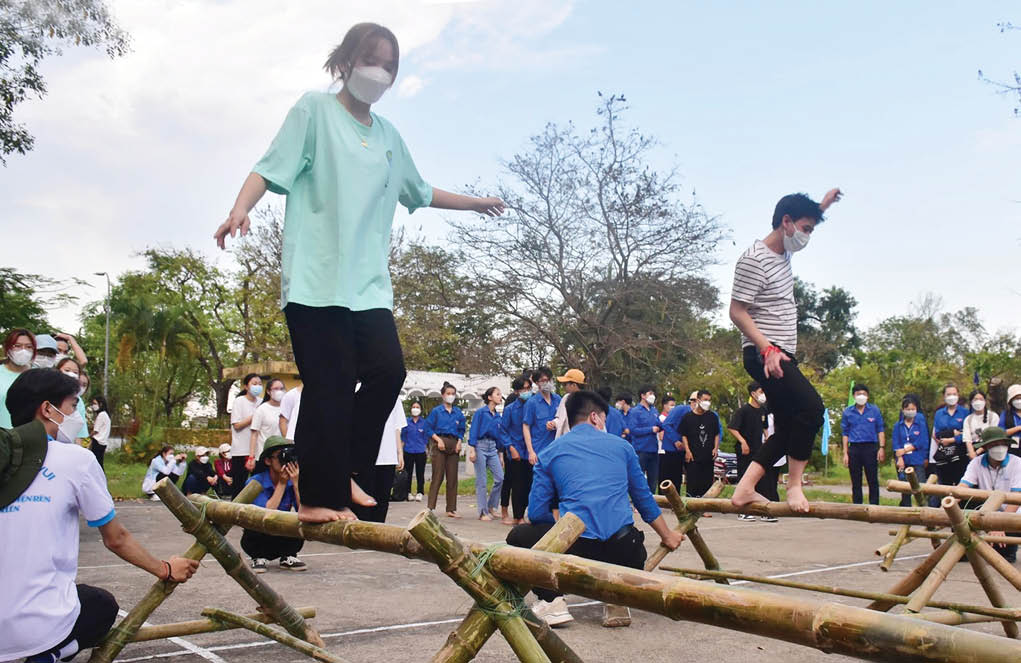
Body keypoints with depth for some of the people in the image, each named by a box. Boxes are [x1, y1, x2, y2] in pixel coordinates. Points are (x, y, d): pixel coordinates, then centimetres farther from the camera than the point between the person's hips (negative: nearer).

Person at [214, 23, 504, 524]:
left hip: (367, 281, 6)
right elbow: (272, 167, -5)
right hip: (316, 276, -5)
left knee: (387, 371, -6)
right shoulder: (315, 110, 5)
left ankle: (342, 474, 13)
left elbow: (418, 192, 35)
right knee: (331, 385, -9)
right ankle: (320, 498, 2)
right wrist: (240, 209, -22)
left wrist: (474, 203, 42)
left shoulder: (388, 136, 21)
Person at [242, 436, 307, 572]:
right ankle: (258, 558, -4)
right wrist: (282, 484, -25)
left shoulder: (292, 481, -9)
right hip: (257, 540, -3)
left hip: (284, 540, 3)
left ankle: (288, 558, -1)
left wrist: (296, 483, -24)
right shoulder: (255, 482, -18)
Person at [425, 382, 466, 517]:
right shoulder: (436, 411, 0)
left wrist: (459, 441, 1)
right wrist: (438, 439, -12)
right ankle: (430, 508, -4)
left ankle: (451, 509, 11)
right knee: (437, 476, -7)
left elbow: (462, 430, 18)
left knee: (452, 478, 5)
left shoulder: (458, 412, 11)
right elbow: (428, 429, -1)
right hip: (440, 444, -4)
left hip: (453, 445, 4)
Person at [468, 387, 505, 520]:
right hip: (481, 445, -6)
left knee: (500, 478, -4)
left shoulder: (498, 416, 14)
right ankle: (483, 512, 4)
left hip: (492, 448, 6)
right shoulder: (480, 412, -3)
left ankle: (491, 506, 12)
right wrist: (472, 450, -14)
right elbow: (473, 431, -6)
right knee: (481, 481, -2)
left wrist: (500, 453, 17)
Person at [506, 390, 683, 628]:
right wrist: (667, 535, 39)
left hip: (574, 547, -2)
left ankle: (552, 601, 4)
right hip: (623, 551, 2)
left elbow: (536, 513, 7)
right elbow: (644, 499, 24)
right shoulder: (621, 446, 16)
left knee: (519, 536, 22)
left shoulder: (549, 453, 11)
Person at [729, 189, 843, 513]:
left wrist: (823, 205, 38)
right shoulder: (754, 260, -14)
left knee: (789, 429, 7)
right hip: (764, 355, -10)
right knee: (811, 406, -23)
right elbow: (737, 311, -18)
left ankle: (745, 488, 8)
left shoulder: (783, 252, 15)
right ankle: (794, 484, -12)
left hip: (781, 355, 10)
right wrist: (767, 348, -26)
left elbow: (803, 225, 41)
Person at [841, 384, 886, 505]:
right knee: (856, 482, 6)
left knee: (873, 481, -3)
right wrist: (845, 453, 5)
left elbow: (880, 430, 6)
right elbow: (845, 433, 10)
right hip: (854, 449, 2)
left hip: (870, 447, -2)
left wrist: (882, 447, -5)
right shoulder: (848, 412, 8)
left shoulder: (874, 410, 6)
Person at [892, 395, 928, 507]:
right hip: (903, 462, 2)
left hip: (918, 461, -2)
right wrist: (900, 458, -10)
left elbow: (922, 442, -4)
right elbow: (896, 444, 3)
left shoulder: (921, 423, 4)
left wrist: (905, 450, -8)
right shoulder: (898, 425, 10)